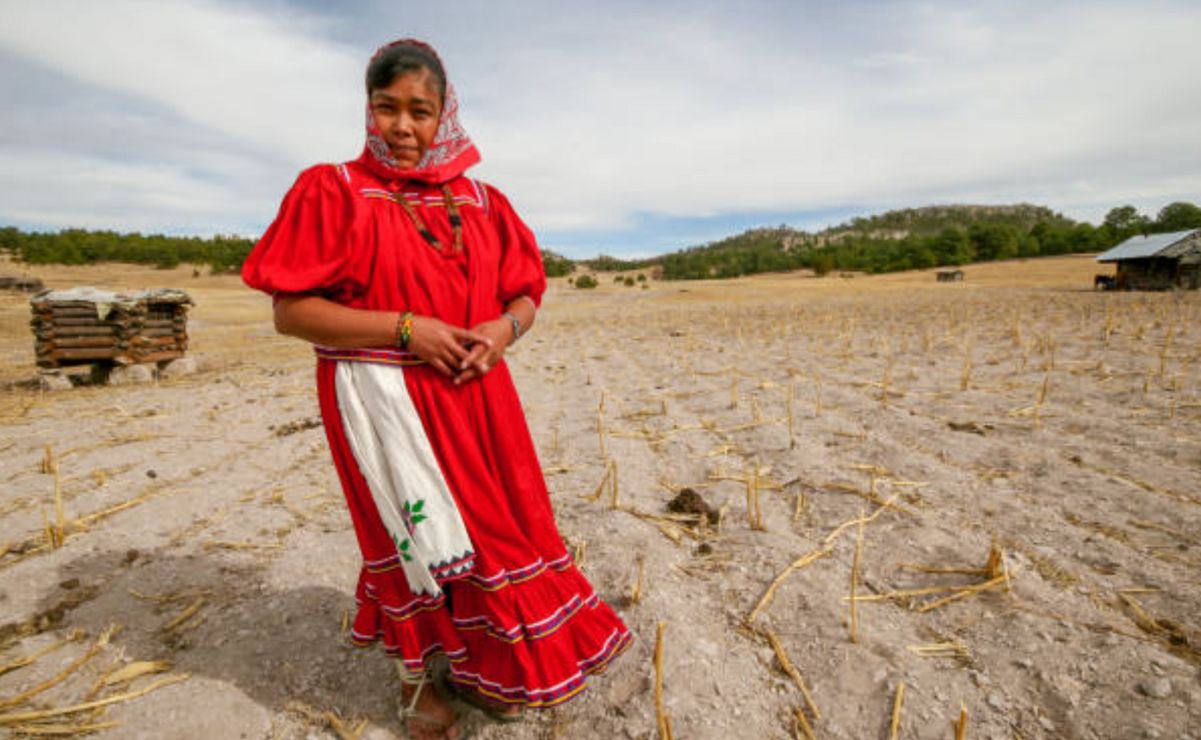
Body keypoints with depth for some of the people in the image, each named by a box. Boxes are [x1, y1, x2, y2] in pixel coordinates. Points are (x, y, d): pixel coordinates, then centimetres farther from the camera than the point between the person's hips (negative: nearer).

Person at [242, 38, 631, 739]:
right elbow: (291, 312, -8)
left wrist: (504, 328, -11)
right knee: (415, 535, 6)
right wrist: (405, 328, -18)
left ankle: (478, 665, 36)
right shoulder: (333, 192, -2)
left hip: (474, 395, 4)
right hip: (385, 398, -4)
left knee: (494, 527, 10)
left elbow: (525, 294, 12)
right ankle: (418, 677, 34)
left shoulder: (482, 201, 9)